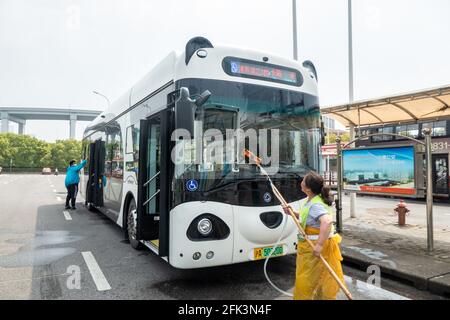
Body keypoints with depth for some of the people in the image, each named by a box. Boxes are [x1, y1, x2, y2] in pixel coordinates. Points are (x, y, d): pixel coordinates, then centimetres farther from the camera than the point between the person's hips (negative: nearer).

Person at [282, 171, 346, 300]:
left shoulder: (315, 205, -26)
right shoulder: (311, 201, 5)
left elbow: (327, 221, -42)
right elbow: (306, 217, 19)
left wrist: (320, 245, -42)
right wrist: (292, 213, 3)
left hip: (315, 248, -10)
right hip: (309, 246, 10)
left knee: (307, 280, 5)